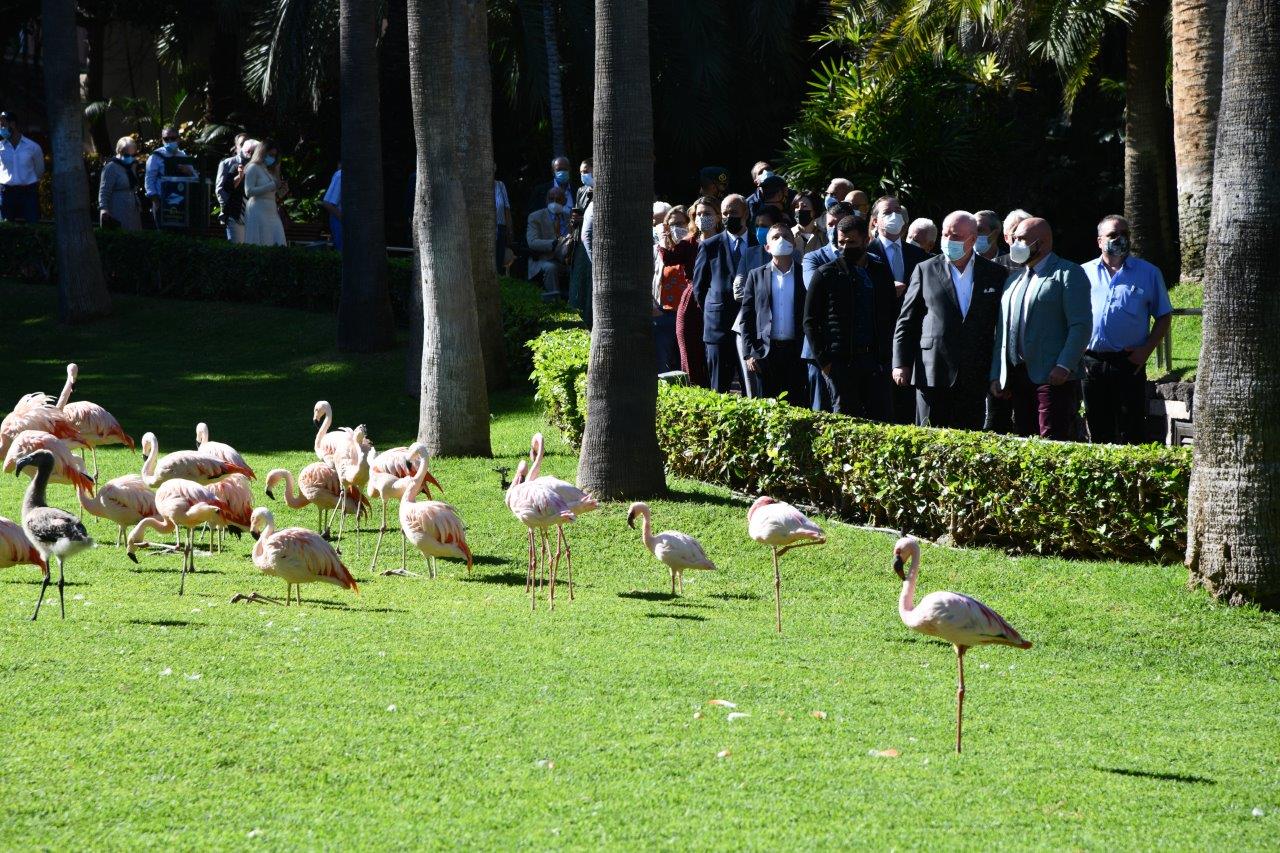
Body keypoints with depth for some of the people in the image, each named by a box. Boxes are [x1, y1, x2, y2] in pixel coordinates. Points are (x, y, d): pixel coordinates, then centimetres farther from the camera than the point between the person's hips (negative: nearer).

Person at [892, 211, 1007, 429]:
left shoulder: (995, 274, 7)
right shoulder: (926, 270, 6)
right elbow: (906, 321, 7)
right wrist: (901, 364, 0)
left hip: (975, 378, 1)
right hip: (933, 375, -1)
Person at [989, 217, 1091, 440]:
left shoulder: (1069, 274, -1)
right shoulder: (1013, 281, 23)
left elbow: (1081, 325, -10)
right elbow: (1002, 331, 22)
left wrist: (1064, 366, -19)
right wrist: (997, 375, 13)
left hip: (1052, 377, -7)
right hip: (1017, 377, 7)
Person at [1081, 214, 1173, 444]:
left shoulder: (1148, 273, 7)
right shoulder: (1085, 273, 11)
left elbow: (1164, 316, 8)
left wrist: (1146, 350, -5)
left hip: (1129, 363, -2)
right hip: (1091, 363, 2)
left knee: (1131, 434, -4)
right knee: (1098, 433, 8)